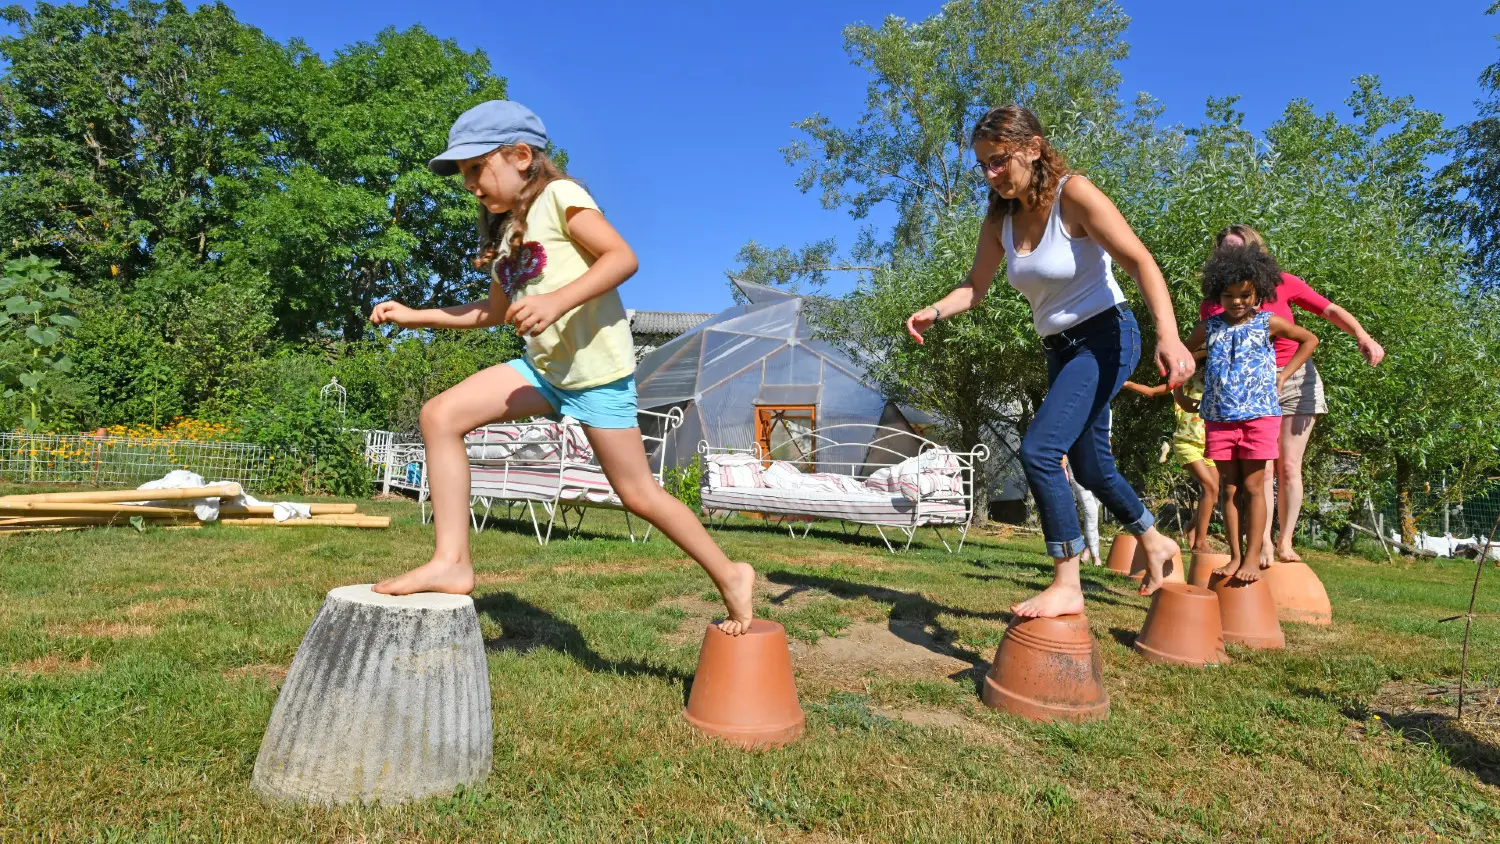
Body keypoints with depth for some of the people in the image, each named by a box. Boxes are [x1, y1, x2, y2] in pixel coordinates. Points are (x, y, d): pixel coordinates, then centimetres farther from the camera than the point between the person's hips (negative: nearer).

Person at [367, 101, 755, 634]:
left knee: (638, 494, -3)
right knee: (441, 416, -7)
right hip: (543, 366, 8)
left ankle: (730, 577, 15)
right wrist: (416, 316, 19)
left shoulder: (557, 195, -6)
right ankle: (452, 562, -5)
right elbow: (494, 311, 25)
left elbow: (622, 257, -19)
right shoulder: (504, 230, 18)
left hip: (596, 368, -8)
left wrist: (557, 300, -31)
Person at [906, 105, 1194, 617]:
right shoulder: (1000, 220, 2)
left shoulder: (1073, 195, -16)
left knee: (1038, 450, -22)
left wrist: (1168, 335, -36)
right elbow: (975, 287, 10)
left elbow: (1139, 261, -23)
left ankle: (1067, 586, -12)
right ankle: (1154, 542, 42)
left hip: (1105, 336, -8)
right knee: (1091, 469, 17)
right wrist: (935, 311, -12)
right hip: (1061, 350, 8)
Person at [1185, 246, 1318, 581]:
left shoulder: (1268, 323, 3)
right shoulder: (1209, 326, 7)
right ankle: (1235, 556, 10)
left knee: (1253, 487, -1)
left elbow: (1309, 340, 17)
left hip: (1259, 415, -2)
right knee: (1229, 489, 5)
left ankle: (1253, 558, 2)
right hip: (1219, 417, 2)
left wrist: (1285, 374, 8)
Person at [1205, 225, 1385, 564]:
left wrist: (1363, 338, -23)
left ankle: (1285, 542, 10)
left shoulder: (1282, 283, -6)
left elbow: (1331, 311, -7)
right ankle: (1264, 543, 1)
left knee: (1289, 467, 1)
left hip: (1296, 379, 1)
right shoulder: (1215, 303, -6)